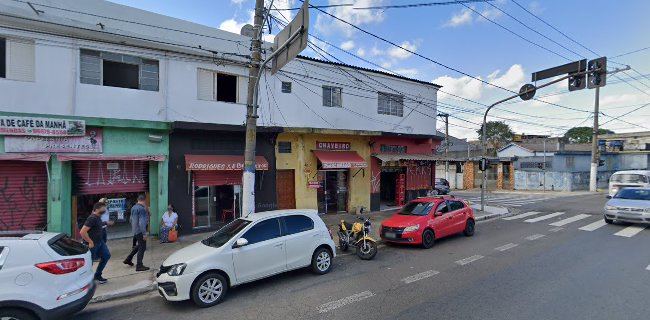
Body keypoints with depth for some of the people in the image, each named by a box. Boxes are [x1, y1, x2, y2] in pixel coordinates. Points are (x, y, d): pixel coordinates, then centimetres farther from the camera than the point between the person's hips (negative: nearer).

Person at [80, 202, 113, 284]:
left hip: (100, 242, 10)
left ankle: (97, 275, 25)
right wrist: (90, 242, -22)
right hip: (93, 244, -10)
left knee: (106, 255, 13)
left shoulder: (98, 217, 7)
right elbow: (82, 232, -28)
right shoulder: (92, 218, -23)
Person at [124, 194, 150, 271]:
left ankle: (128, 259, 31)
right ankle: (139, 266, 3)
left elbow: (131, 219, 21)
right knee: (142, 248, -2)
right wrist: (144, 233, -22)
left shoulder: (133, 207, 10)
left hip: (135, 230, 10)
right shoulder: (142, 209, -20)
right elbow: (142, 222, -24)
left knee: (139, 245, 25)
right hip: (140, 231, -10)